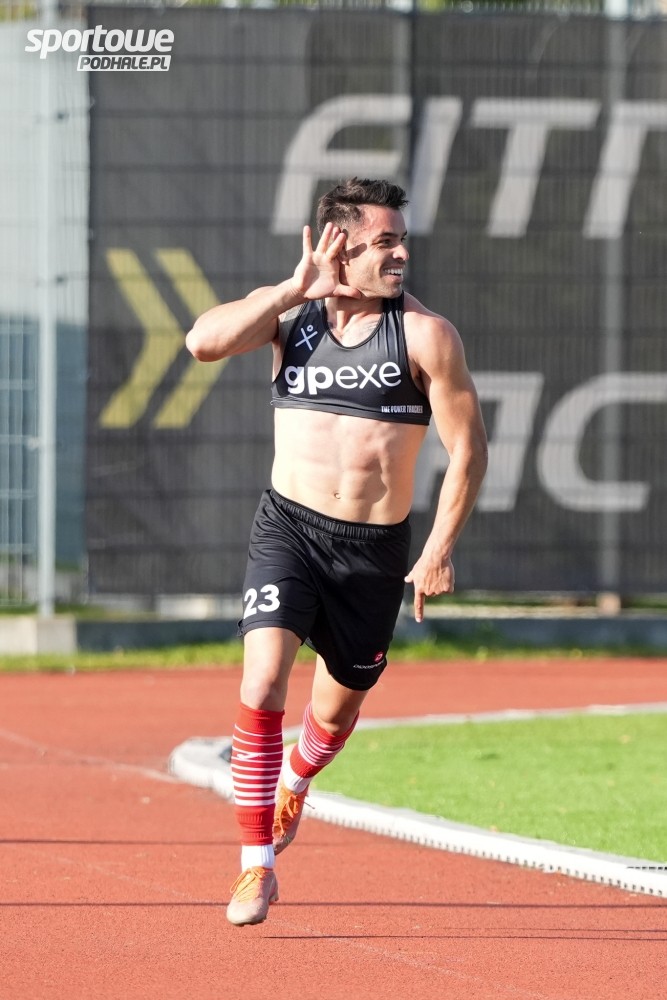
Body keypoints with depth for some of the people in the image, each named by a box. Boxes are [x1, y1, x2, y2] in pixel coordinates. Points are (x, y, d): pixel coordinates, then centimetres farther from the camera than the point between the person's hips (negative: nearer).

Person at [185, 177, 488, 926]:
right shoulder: (288, 311, 0)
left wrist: (439, 550, -8)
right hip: (289, 528, 0)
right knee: (263, 681, -20)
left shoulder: (424, 335, -6)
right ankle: (256, 866, -12)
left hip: (375, 550, 0)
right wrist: (297, 288, -17)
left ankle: (294, 782, 53)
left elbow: (468, 447, -3)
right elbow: (204, 341, -17)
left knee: (340, 703, 16)